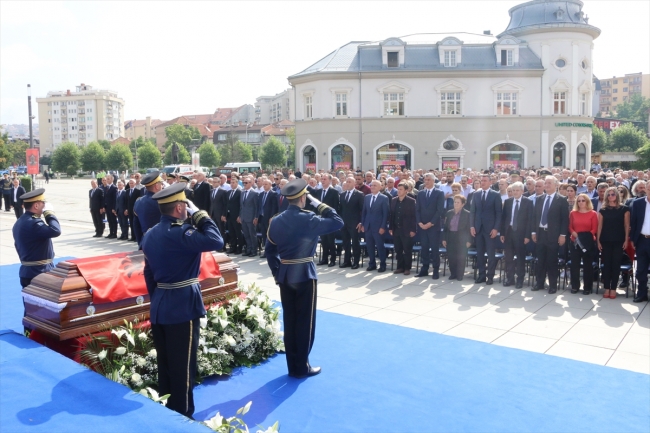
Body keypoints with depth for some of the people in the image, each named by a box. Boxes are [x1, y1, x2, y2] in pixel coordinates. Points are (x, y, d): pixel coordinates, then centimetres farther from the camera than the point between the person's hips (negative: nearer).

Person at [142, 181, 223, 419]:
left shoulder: (150, 235, 9)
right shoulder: (179, 233, -20)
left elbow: (149, 273, 14)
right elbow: (216, 241, -27)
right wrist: (199, 215, -15)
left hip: (159, 307, 9)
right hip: (182, 308, -9)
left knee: (165, 365, 19)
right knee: (183, 368, 3)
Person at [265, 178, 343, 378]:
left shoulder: (275, 221, 5)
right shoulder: (308, 219, -14)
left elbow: (269, 250, 10)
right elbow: (338, 222, -10)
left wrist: (276, 273, 16)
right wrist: (319, 204, -4)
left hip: (284, 275, 6)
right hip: (304, 274, -6)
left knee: (289, 320, 12)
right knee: (305, 321, 4)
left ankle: (292, 366, 21)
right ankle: (302, 367, 13)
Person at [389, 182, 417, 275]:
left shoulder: (411, 201, -7)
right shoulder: (393, 200, 8)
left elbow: (414, 216, -8)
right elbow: (391, 215, 10)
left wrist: (413, 230, -12)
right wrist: (390, 228, 7)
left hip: (407, 230, -5)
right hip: (396, 230, 5)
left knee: (407, 250, 3)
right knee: (398, 250, 10)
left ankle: (407, 268, 13)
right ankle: (400, 267, 21)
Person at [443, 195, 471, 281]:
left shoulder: (467, 214, -4)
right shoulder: (449, 213, 8)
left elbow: (469, 228, -6)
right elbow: (446, 226, 9)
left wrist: (469, 241, -10)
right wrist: (444, 239, 4)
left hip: (461, 239, -4)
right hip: (450, 238, 4)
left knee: (460, 257, 1)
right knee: (451, 257, 5)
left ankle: (460, 275, 12)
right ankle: (453, 274, 17)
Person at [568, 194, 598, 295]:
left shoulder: (593, 214, 0)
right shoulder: (573, 213, 8)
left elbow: (594, 229, -3)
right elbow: (570, 227, 8)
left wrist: (586, 236, -14)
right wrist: (574, 234, -10)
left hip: (589, 242, -2)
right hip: (575, 242, 2)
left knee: (588, 264, 3)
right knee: (574, 264, 3)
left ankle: (588, 287, 11)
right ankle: (575, 286, 12)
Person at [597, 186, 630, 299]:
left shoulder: (624, 209, 2)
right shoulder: (602, 210, 5)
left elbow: (627, 225, 2)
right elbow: (600, 226, 5)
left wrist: (626, 240, -4)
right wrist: (598, 241, 1)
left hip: (619, 241, -1)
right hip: (605, 241, 1)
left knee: (616, 264, 1)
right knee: (606, 264, 3)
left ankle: (613, 289, 7)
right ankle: (607, 288, 9)